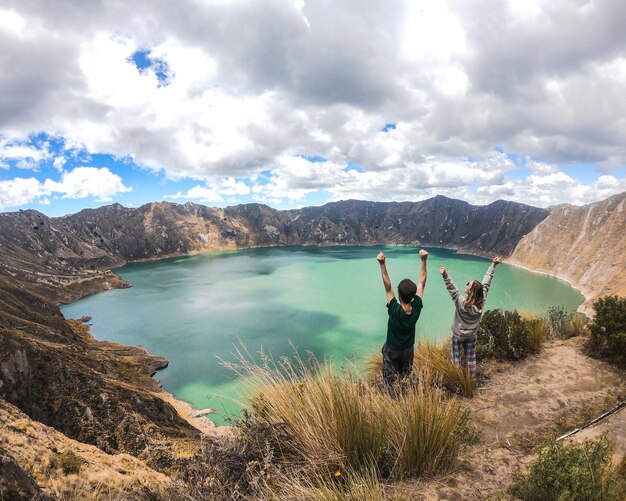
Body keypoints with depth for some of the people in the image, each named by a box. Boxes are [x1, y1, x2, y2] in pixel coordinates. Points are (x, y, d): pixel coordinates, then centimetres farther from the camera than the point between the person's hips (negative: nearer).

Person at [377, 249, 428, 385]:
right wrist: (424, 260, -20)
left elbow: (388, 287, -33)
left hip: (392, 350, -3)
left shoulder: (394, 310, -32)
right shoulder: (417, 308, -23)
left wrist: (382, 264, -38)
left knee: (390, 381, 12)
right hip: (408, 349, 4)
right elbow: (422, 283, -18)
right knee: (406, 378, 21)